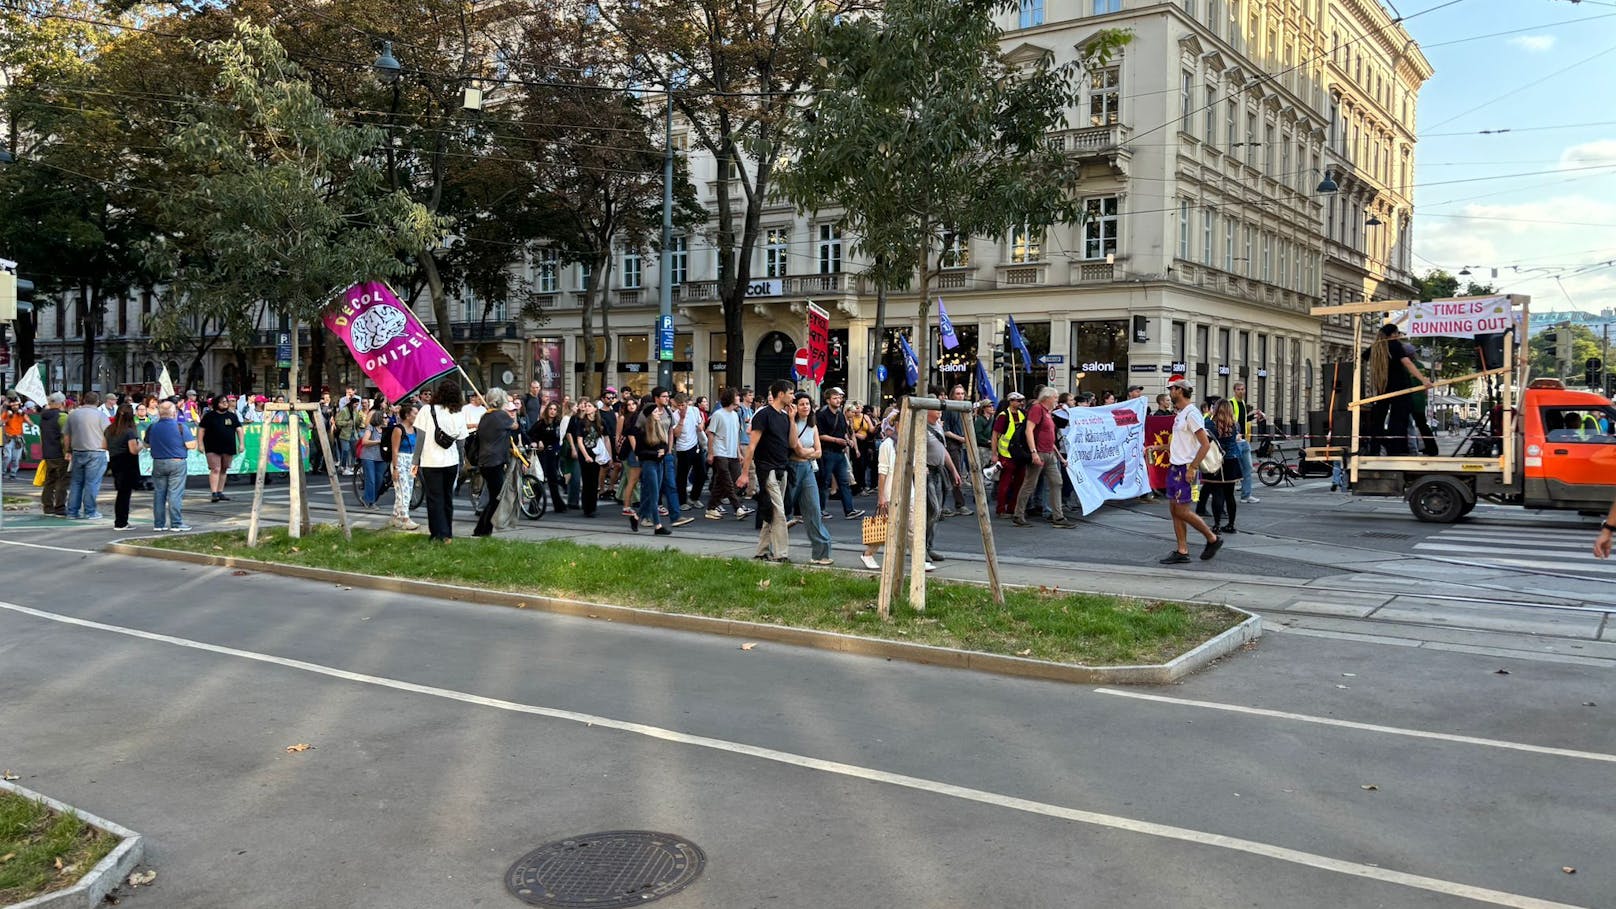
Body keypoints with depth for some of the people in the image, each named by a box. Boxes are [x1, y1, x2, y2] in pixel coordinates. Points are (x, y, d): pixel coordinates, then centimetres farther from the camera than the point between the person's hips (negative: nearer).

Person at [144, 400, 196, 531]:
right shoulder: (181, 427, -11)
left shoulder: (151, 428, 3)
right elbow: (191, 445, -13)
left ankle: (158, 523, 13)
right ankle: (176, 524, -2)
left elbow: (147, 444, 14)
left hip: (158, 463, 4)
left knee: (159, 493, 10)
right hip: (177, 463, -4)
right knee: (176, 493, -2)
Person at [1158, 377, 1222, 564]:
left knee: (1182, 511, -6)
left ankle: (1213, 539, 11)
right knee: (1175, 509, 8)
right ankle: (1182, 551, 12)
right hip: (1174, 467, 10)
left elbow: (1205, 443, -21)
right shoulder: (1180, 414, 13)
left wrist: (1192, 468, -22)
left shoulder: (1191, 414, -16)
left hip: (1185, 469, -9)